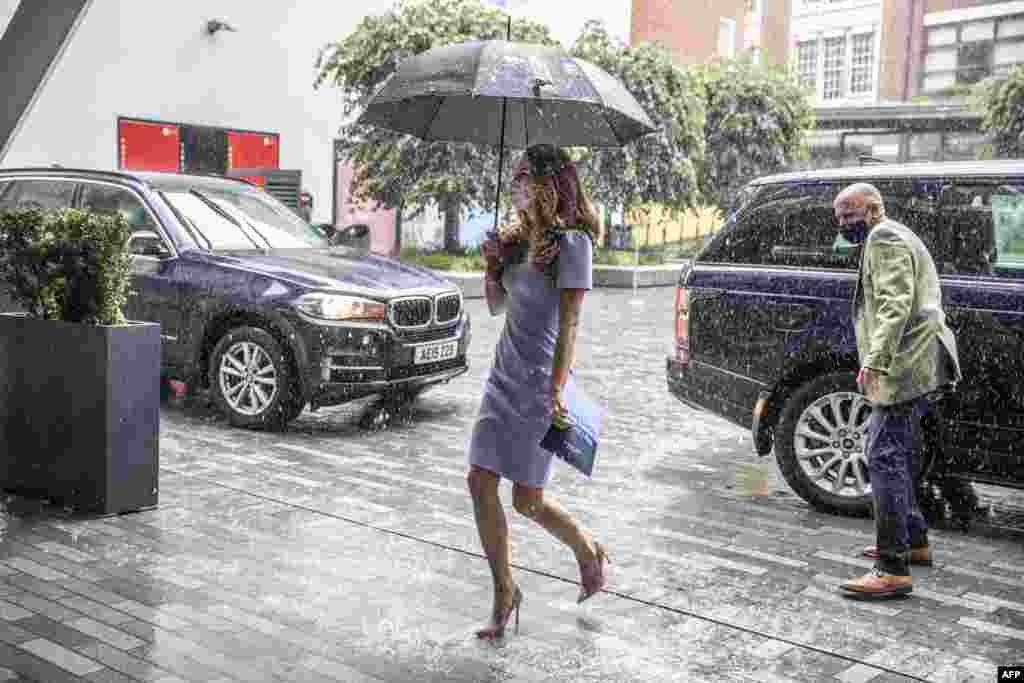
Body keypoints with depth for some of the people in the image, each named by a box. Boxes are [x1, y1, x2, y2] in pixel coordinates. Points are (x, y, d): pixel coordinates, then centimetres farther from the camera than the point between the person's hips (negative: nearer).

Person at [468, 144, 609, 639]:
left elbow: (567, 323, -17)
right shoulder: (516, 237, 12)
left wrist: (555, 388, -22)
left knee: (527, 500, 0)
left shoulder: (571, 242, -11)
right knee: (480, 483, 1)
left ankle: (589, 552, 30)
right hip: (504, 375, 7)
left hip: (541, 381, -7)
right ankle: (504, 593, 17)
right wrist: (491, 263, 0)